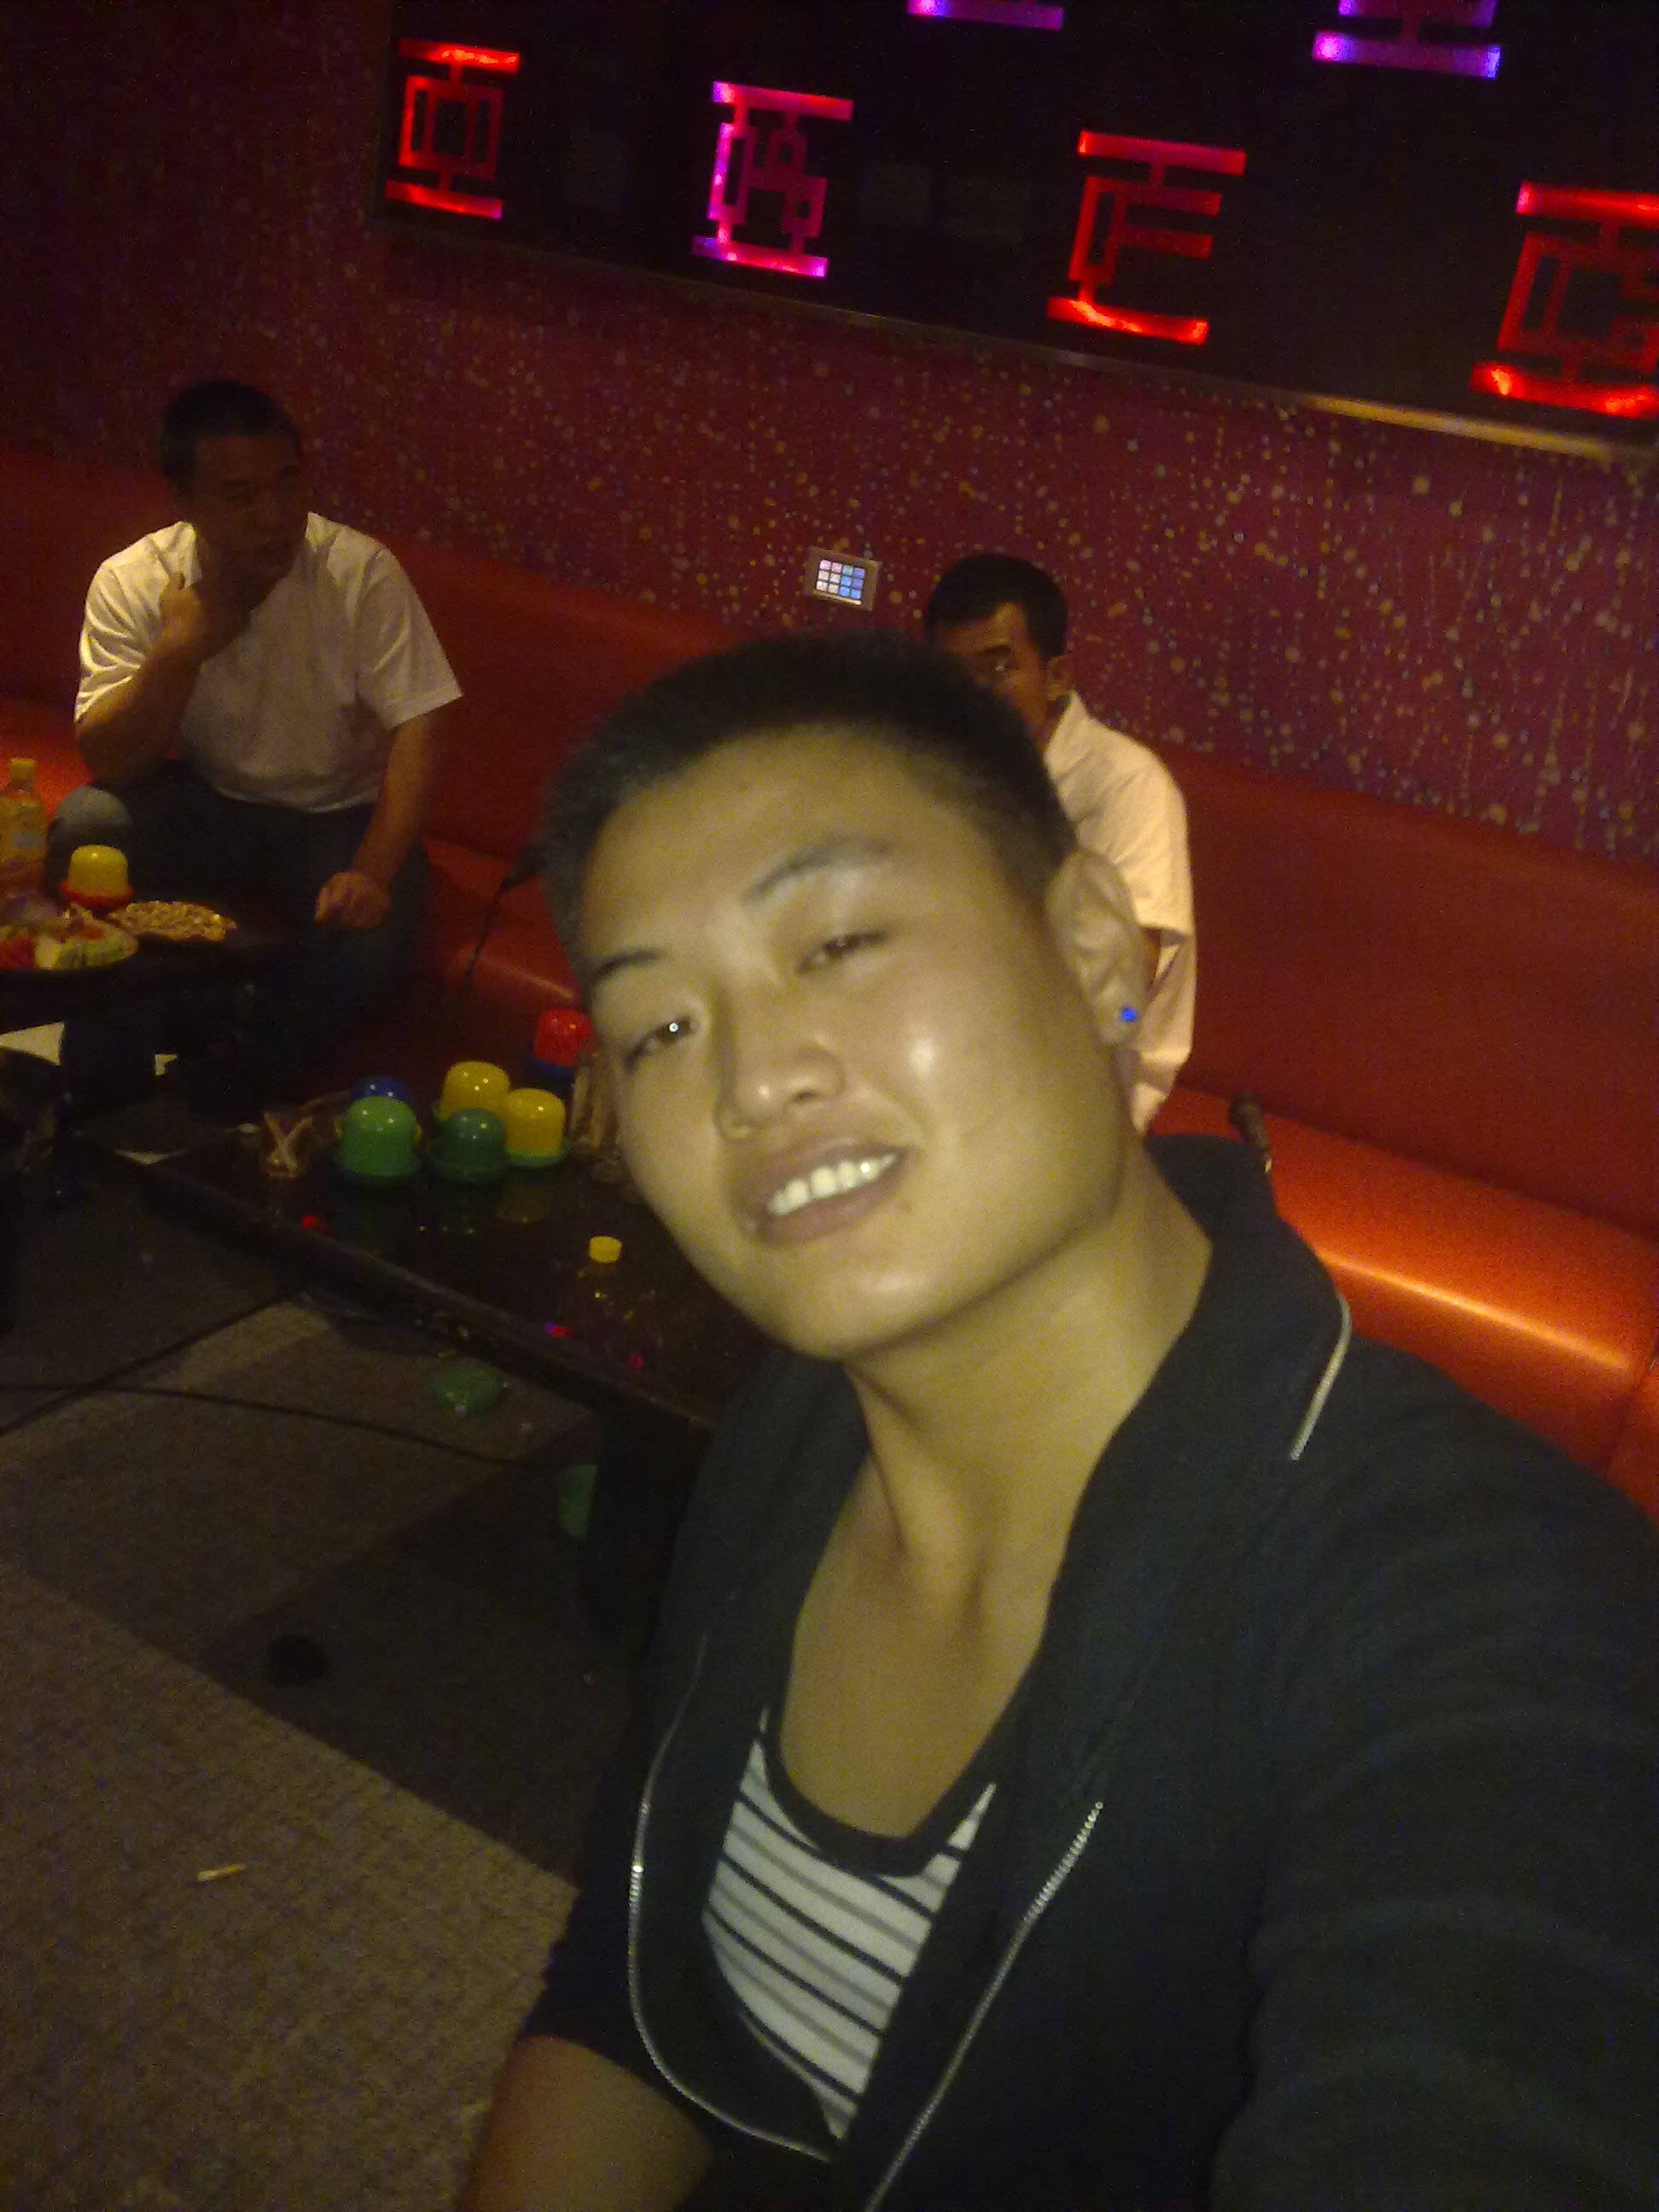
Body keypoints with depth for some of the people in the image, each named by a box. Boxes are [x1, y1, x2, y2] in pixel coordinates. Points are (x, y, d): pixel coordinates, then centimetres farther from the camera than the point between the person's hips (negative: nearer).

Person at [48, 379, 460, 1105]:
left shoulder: (360, 573, -17)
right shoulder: (131, 582, -12)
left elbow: (416, 729, -20)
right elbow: (106, 764, -16)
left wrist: (373, 871, -32)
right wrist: (179, 650, -31)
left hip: (339, 816, -1)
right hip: (206, 804, 2)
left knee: (367, 942, -32)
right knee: (86, 824, -28)